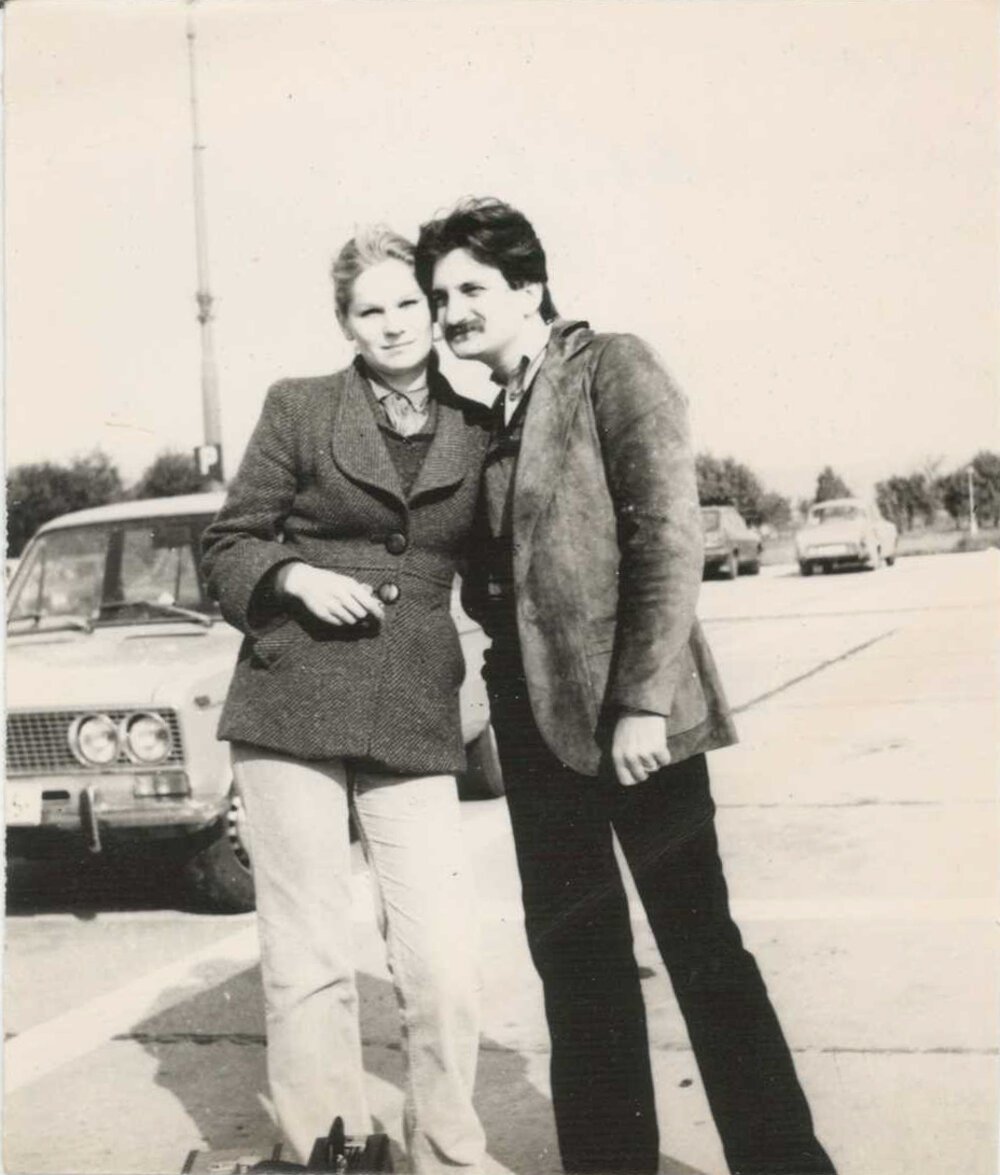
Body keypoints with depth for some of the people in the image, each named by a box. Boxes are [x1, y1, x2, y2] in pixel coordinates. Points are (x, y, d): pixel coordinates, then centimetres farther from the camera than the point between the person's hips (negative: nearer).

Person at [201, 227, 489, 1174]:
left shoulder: (476, 432, 9)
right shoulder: (299, 409, 4)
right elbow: (227, 548, 6)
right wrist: (297, 577, -11)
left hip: (417, 722, 2)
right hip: (293, 707, -1)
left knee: (445, 963, -3)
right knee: (308, 960, 3)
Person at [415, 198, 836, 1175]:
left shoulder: (611, 368, -5)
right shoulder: (491, 417, 15)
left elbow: (669, 533, -14)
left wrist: (643, 701, -19)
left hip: (626, 708, -7)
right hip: (534, 714, 7)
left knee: (700, 945, 0)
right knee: (574, 949, 12)